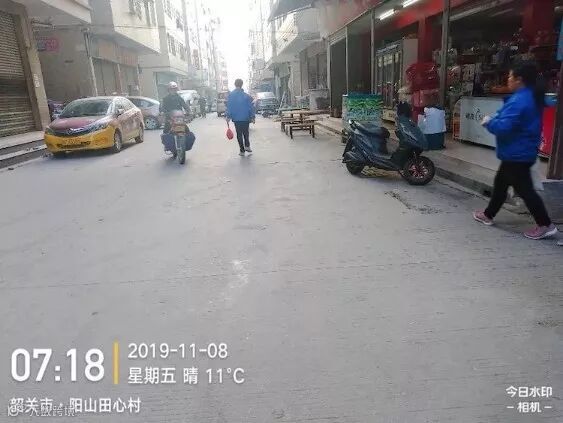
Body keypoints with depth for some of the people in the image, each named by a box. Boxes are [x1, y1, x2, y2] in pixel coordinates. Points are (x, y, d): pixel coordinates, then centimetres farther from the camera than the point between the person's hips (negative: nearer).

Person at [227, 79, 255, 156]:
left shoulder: (231, 95, -4)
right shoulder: (246, 95, -4)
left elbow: (229, 107, -5)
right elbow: (251, 107, -3)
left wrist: (228, 116, 0)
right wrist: (252, 117, 3)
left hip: (236, 118, 0)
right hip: (246, 118, 0)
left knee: (239, 134, 6)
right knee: (246, 133, 18)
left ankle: (242, 150, 7)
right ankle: (247, 146, 8)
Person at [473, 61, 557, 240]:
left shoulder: (519, 100, -24)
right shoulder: (531, 97, 10)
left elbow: (503, 127, -29)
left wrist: (489, 122, -11)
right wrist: (494, 119, 7)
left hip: (516, 153, -11)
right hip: (520, 151, 11)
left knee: (524, 188, -3)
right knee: (501, 183, 19)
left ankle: (546, 225, 4)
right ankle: (488, 215, 31)